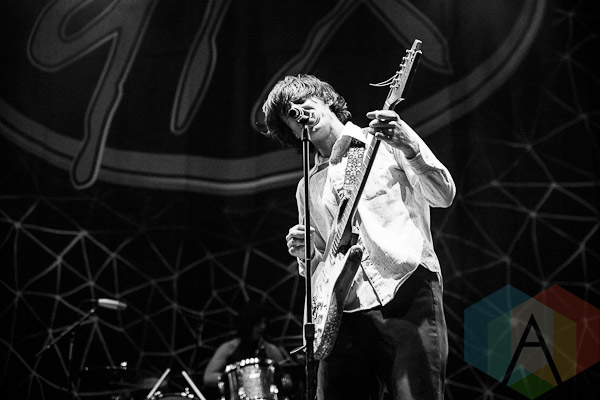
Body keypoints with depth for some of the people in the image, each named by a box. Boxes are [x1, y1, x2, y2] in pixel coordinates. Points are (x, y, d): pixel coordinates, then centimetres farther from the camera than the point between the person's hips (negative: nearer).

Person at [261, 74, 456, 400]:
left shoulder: (387, 142, 10)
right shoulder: (308, 187, 23)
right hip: (348, 312, 5)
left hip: (408, 292, -4)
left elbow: (443, 196, 0)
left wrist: (409, 148, -16)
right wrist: (304, 253, 2)